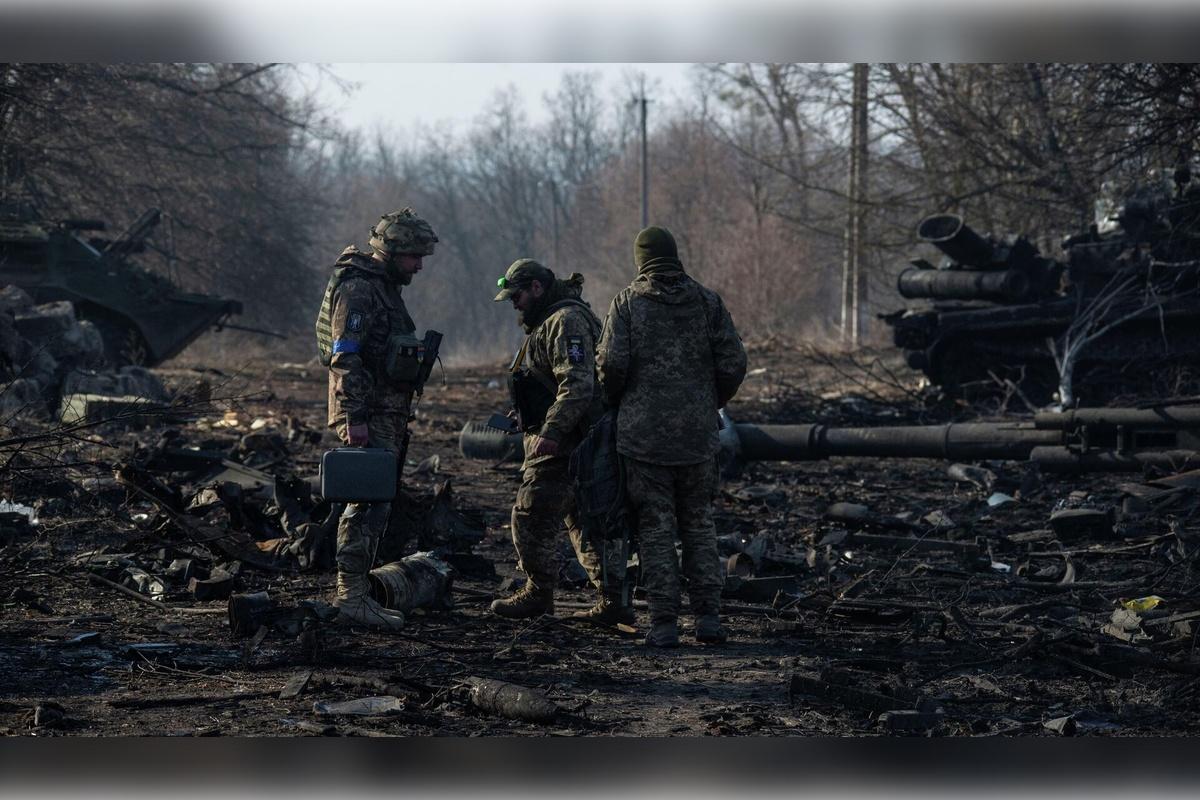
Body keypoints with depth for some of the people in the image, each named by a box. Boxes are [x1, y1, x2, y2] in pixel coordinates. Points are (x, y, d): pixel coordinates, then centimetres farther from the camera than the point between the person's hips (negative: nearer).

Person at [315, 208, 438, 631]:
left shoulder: (385, 287, 18)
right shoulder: (357, 289, -15)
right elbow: (345, 357, -21)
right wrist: (355, 417, -25)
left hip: (385, 413, 10)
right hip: (366, 414, -10)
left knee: (368, 503, 11)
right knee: (370, 505, -13)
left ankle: (354, 594, 16)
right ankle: (352, 596, -14)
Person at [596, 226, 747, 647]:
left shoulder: (627, 302, -3)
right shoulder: (707, 301, 3)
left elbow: (612, 363, -11)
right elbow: (733, 363, -1)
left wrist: (614, 402, 8)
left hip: (643, 433, -2)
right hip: (698, 434, 2)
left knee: (655, 529, 2)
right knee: (699, 525, 13)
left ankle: (664, 622, -1)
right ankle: (708, 616, 8)